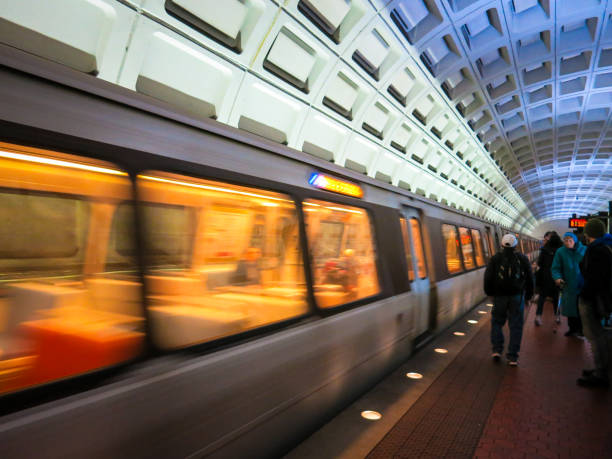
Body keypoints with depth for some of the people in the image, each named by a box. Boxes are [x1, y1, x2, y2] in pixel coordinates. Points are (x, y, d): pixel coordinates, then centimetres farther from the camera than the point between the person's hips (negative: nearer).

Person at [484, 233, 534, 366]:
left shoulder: (495, 259, -2)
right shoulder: (522, 259, 2)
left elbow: (488, 278, -3)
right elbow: (529, 278, 7)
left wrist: (490, 293, 11)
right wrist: (528, 295, 18)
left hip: (499, 296, -1)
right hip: (517, 296, 1)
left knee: (497, 322, 15)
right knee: (516, 326, 6)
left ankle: (497, 350, 6)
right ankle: (512, 357, 7)